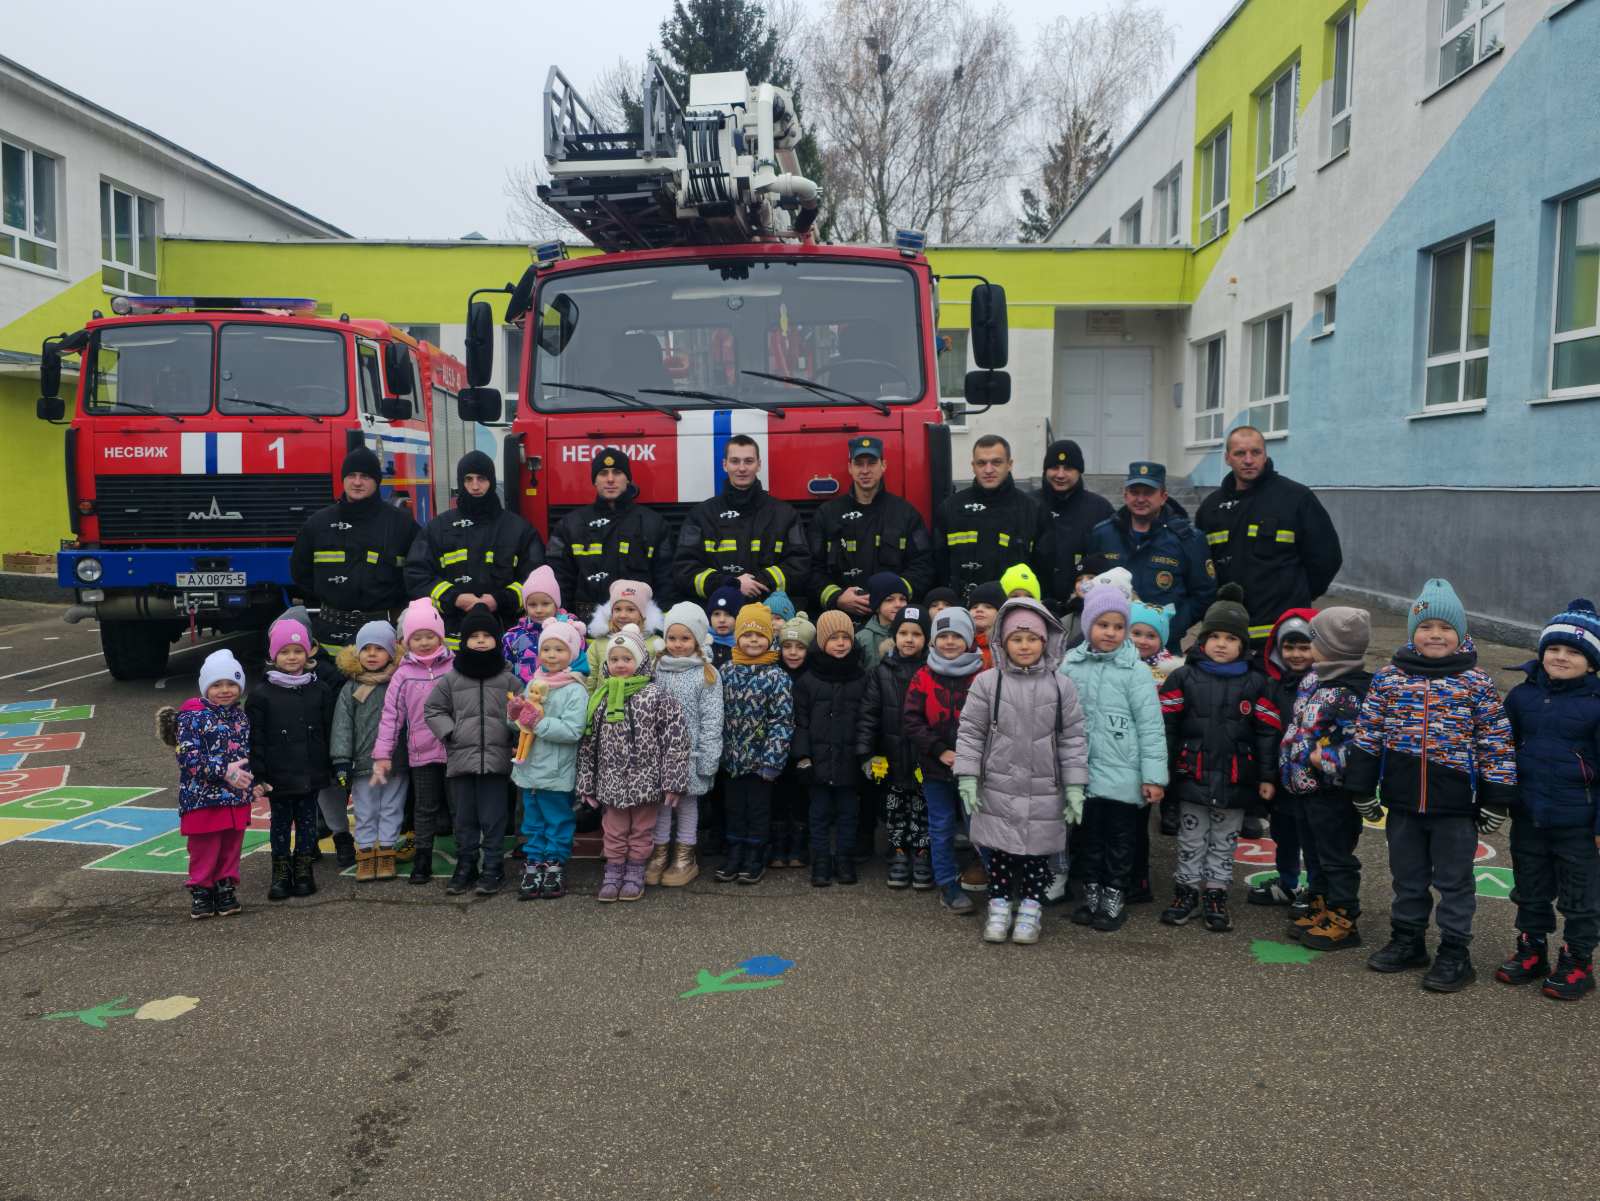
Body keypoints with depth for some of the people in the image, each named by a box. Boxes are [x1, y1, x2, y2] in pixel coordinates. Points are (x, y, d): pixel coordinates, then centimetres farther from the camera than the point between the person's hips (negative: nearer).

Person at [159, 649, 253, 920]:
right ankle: (201, 892, 19)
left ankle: (226, 889, 25)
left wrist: (252, 782, 8)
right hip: (202, 797, -5)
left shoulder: (241, 716, 9)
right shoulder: (192, 716, -10)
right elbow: (188, 756, -18)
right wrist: (224, 771, -24)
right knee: (204, 849, 4)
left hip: (236, 797, 5)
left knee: (231, 847, 12)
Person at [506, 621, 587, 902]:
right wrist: (515, 714, -6)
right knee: (532, 823, 15)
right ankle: (532, 867, 24)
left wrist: (539, 722, -24)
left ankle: (554, 867, 19)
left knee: (558, 823, 8)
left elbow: (573, 731, -23)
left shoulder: (575, 691, -13)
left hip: (556, 773, -6)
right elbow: (520, 723, 15)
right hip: (529, 769, 6)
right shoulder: (533, 684, 7)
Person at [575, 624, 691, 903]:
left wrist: (672, 781, -14)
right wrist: (586, 784, 6)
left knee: (641, 831, 13)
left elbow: (676, 738, -12)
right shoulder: (599, 698, 0)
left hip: (646, 781, -2)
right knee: (614, 832, 14)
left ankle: (635, 873, 27)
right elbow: (587, 743, 6)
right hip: (611, 781, 3)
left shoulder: (656, 695, -11)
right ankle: (613, 872, 28)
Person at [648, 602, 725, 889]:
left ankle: (685, 857, 19)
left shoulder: (707, 674, -6)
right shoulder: (657, 669, 4)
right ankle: (659, 853, 22)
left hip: (690, 752, -3)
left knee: (688, 800, 8)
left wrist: (707, 758, -12)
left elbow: (712, 720, -9)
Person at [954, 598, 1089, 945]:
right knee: (1000, 850, 9)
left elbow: (1073, 739, 1)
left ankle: (1030, 909, 25)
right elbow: (971, 732, -1)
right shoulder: (987, 682, -5)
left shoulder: (1061, 686, -2)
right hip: (999, 789, 0)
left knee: (1037, 852, 9)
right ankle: (999, 906, 25)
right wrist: (968, 777, -6)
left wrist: (1075, 788, -2)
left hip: (1044, 793, 0)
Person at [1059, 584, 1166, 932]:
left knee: (1121, 841, 9)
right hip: (1085, 773, 3)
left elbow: (1151, 726, -9)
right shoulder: (1070, 665, 1)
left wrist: (1154, 776, -11)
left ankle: (1114, 900, 23)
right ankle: (1092, 895, 30)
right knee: (1090, 837, 16)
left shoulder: (1135, 671, -8)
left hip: (1124, 775, -3)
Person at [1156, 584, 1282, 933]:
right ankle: (1187, 890, 26)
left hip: (1235, 782, 1)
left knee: (1224, 842, 13)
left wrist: (1267, 776, -1)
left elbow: (1268, 733, 1)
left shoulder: (1254, 684, 0)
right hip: (1192, 778, 0)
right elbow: (1166, 726, -2)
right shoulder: (1183, 678, -3)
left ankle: (1217, 895, 25)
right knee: (1191, 840, 12)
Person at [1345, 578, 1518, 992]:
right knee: (1407, 876, 17)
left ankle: (1454, 954, 21)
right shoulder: (1389, 678, 0)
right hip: (1403, 802, 3)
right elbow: (1368, 736, 4)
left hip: (1455, 805, -2)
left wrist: (1496, 800, -3)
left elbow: (1496, 743, -2)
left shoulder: (1476, 683, -5)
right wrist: (1363, 791, 4)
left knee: (1454, 880, 8)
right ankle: (1407, 941, 32)